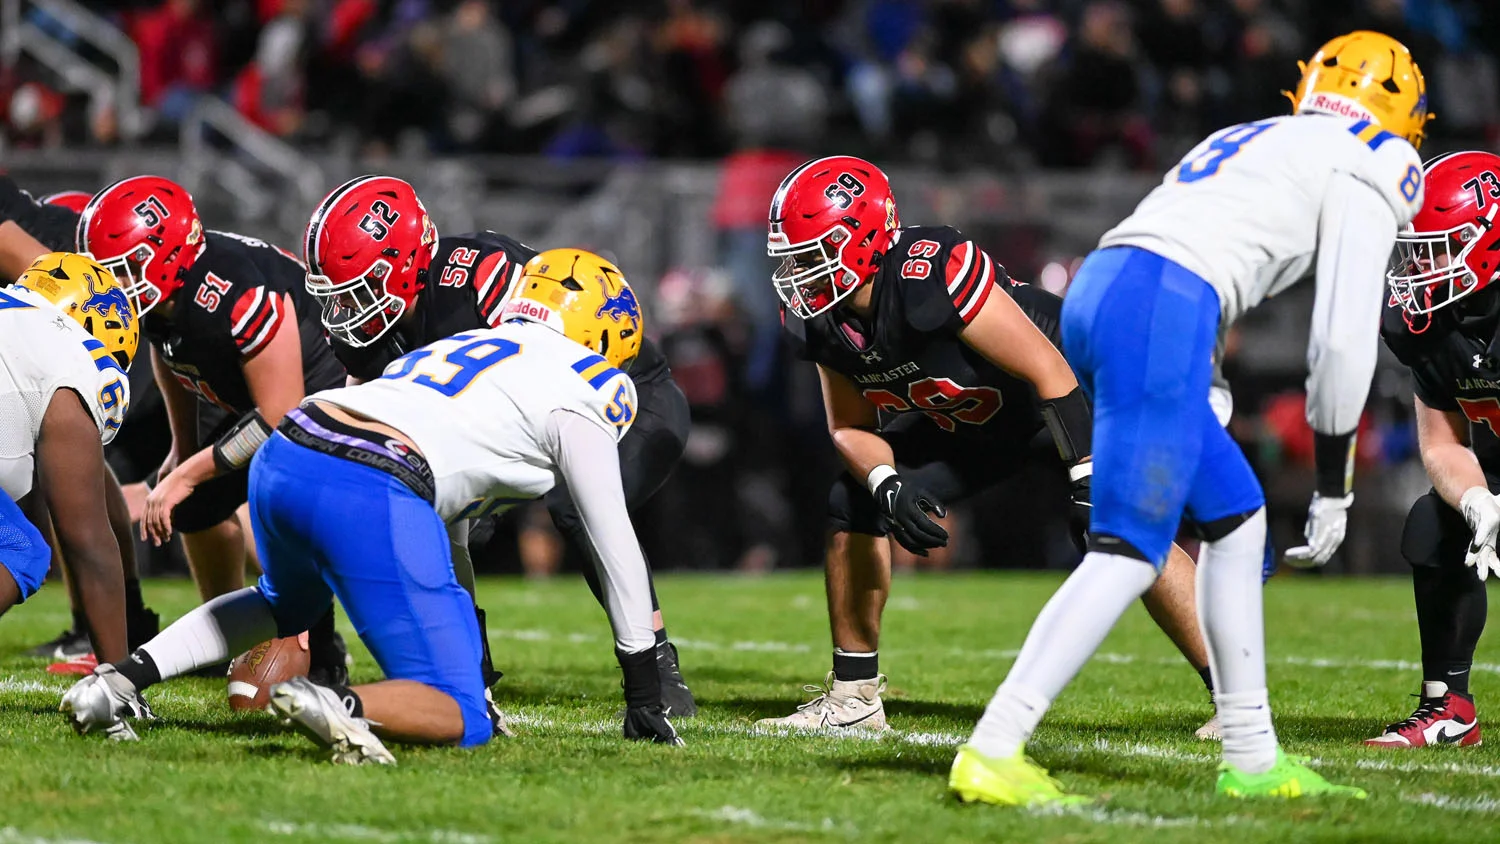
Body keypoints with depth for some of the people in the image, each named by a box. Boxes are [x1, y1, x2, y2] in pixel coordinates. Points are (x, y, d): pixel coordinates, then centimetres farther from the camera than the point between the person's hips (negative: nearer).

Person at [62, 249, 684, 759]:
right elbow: (615, 547, 14)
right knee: (460, 719, 1)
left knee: (284, 606, 40)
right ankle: (340, 709, -30)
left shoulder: (467, 345, 32)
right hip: (369, 496, -8)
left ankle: (123, 677, 20)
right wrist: (645, 699, 22)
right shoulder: (584, 383, 11)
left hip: (280, 460, 8)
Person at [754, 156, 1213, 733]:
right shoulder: (820, 320, -13)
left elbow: (1047, 370, -33)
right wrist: (889, 486, -22)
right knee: (854, 506, -3)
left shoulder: (931, 276, -37)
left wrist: (1089, 479, -33)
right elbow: (850, 426, -1)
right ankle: (853, 696, 9)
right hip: (963, 421, 8)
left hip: (1063, 398, -7)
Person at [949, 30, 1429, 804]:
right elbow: (1344, 342, 1)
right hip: (1158, 312, -9)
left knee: (1236, 516, 18)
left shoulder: (1246, 144, 33)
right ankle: (991, 753, -16)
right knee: (1129, 552, -8)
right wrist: (1334, 487, 8)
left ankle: (1251, 760, 20)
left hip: (1095, 293, 9)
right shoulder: (1365, 173, 8)